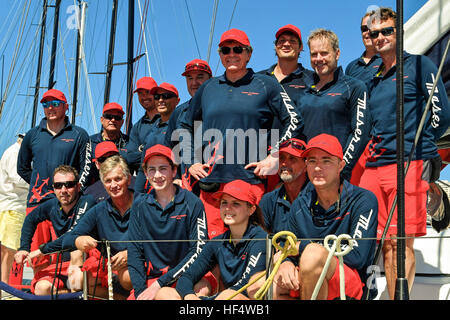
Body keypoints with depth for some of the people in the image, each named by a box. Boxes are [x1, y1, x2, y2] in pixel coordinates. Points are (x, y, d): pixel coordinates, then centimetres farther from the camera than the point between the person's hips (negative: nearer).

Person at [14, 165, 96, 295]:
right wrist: (24, 248, 13)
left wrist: (42, 250, -20)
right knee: (42, 288, -22)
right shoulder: (52, 205, 1)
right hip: (63, 264, 5)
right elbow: (30, 219, 22)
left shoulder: (87, 202, -16)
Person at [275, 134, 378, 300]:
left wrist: (302, 246, -15)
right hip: (311, 284, 5)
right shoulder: (300, 205, 7)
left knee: (313, 254, -34)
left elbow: (356, 257, -19)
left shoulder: (364, 200, -9)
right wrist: (285, 263, -15)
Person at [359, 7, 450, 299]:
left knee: (401, 243, -9)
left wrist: (417, 148, 2)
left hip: (408, 165, -6)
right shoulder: (376, 78, 23)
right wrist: (376, 149, 14)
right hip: (374, 167, 6)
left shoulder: (419, 65, 4)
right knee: (386, 244, 5)